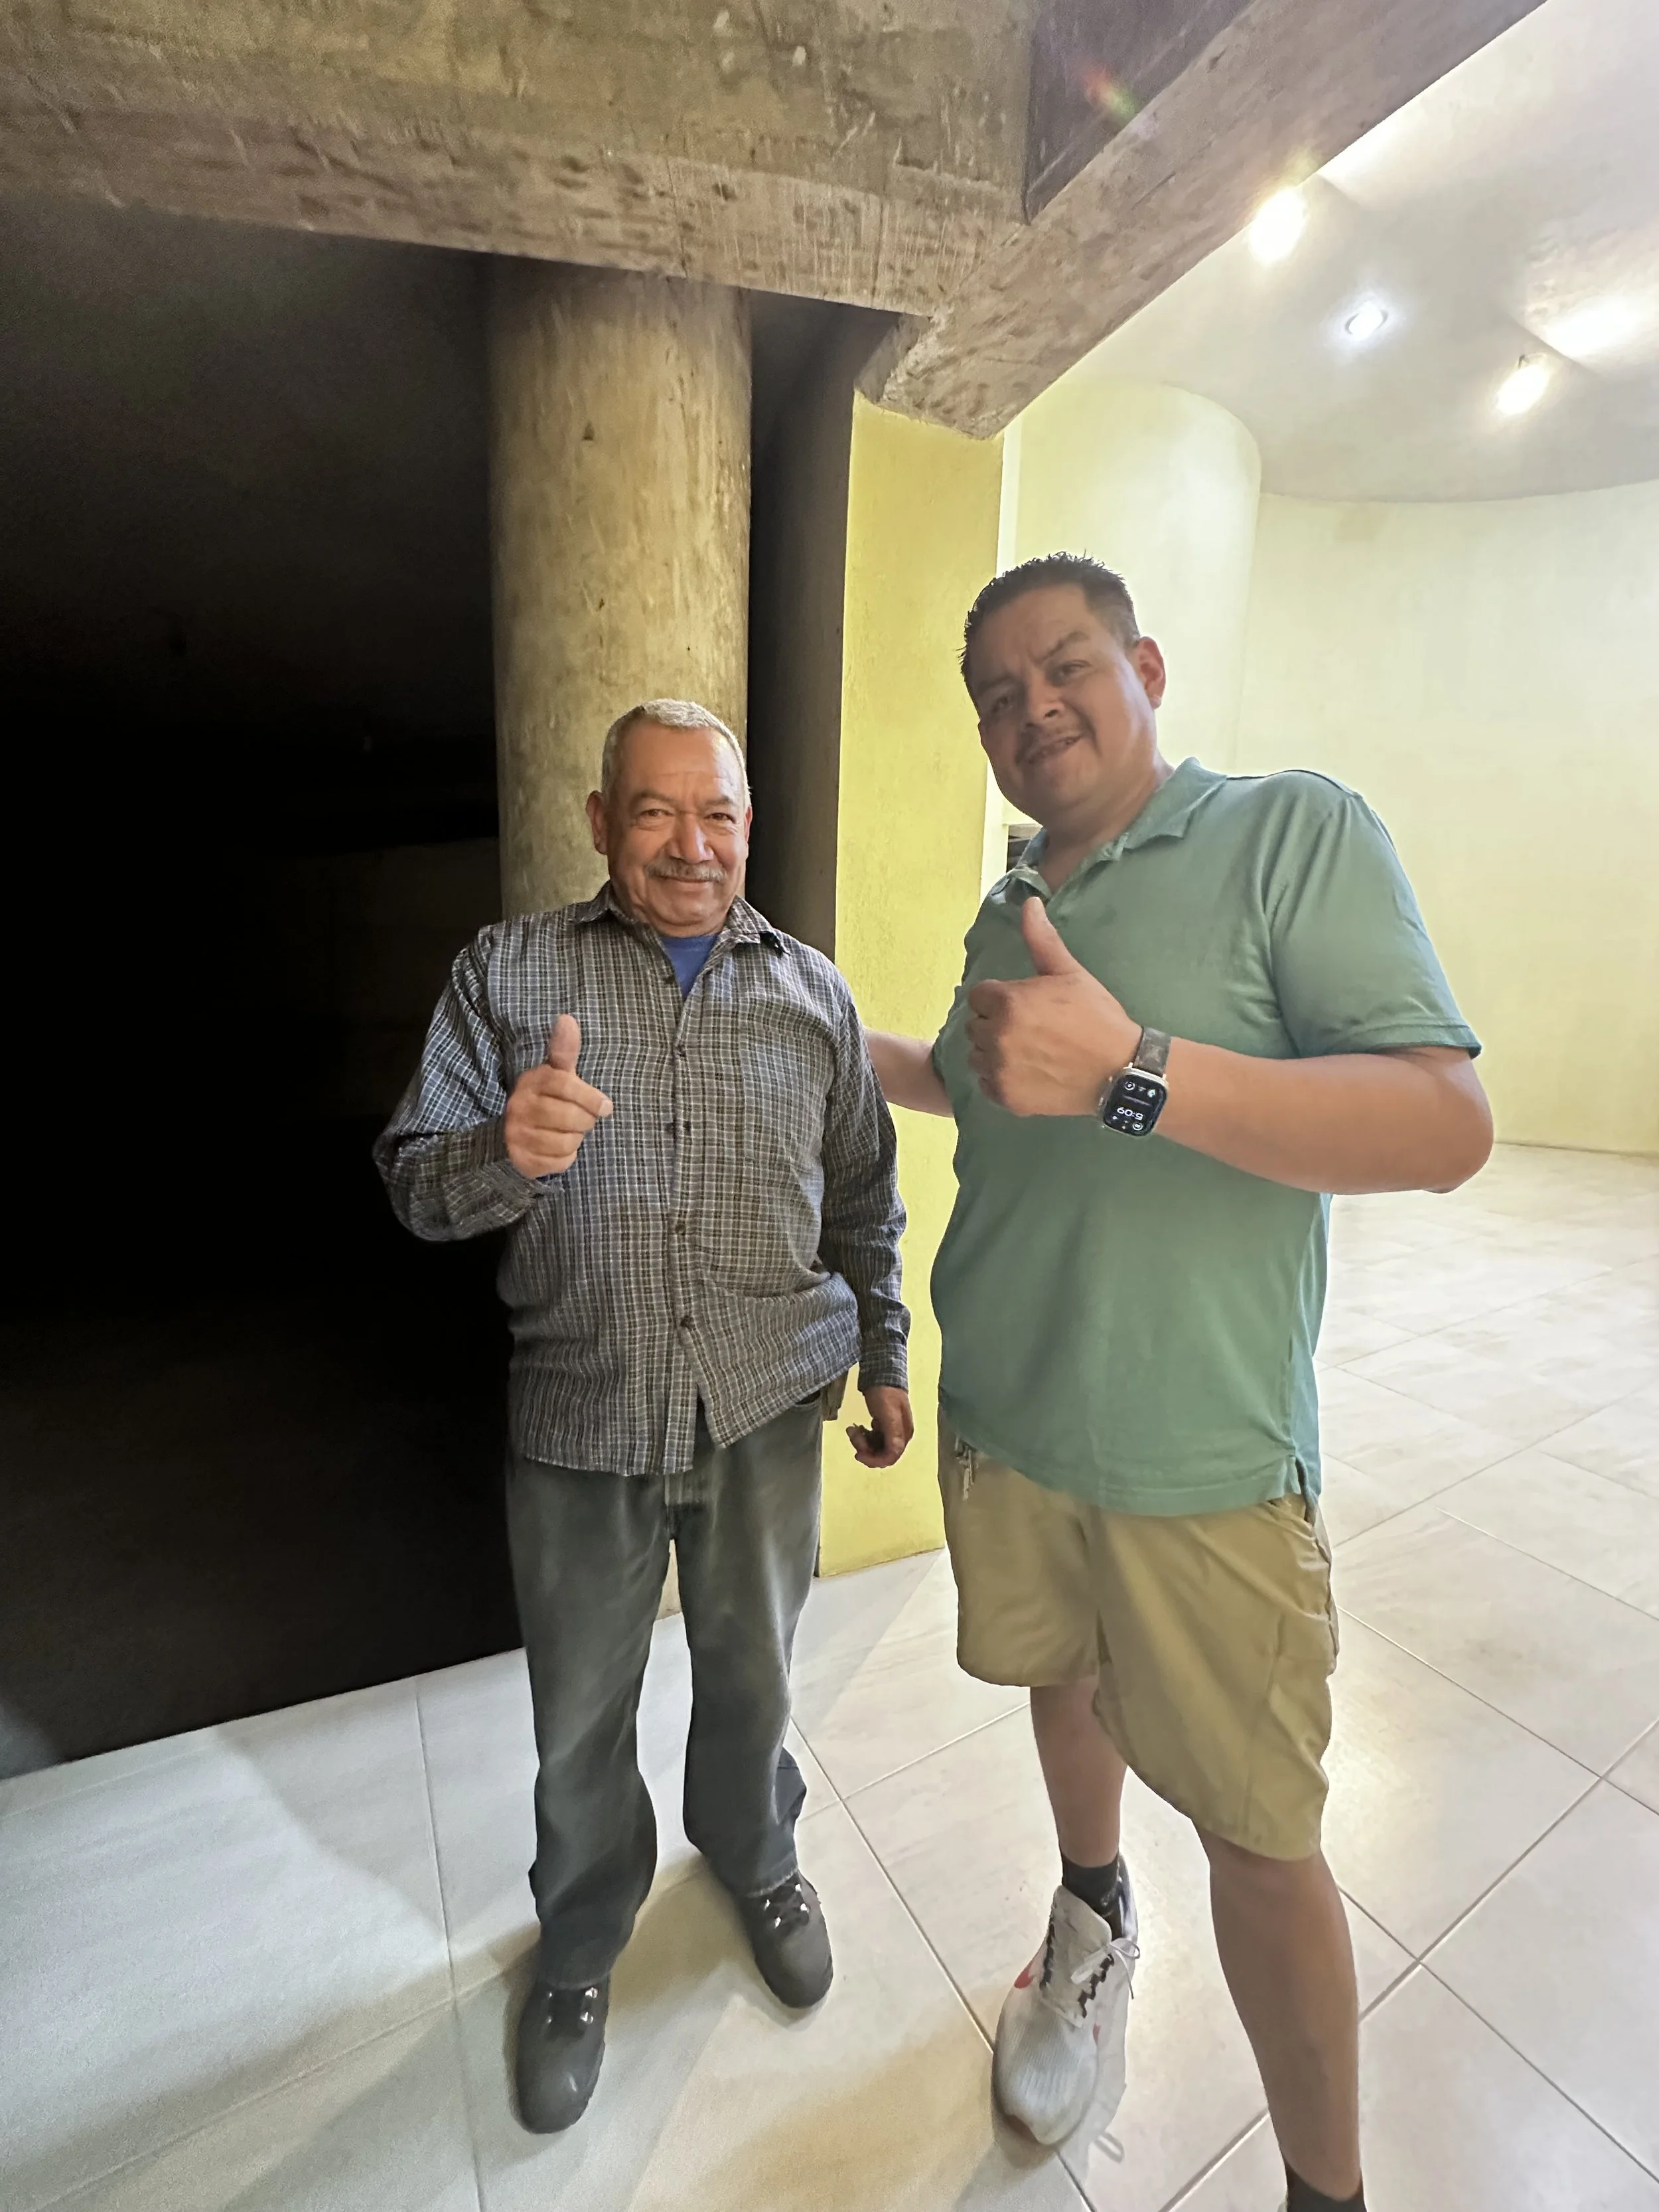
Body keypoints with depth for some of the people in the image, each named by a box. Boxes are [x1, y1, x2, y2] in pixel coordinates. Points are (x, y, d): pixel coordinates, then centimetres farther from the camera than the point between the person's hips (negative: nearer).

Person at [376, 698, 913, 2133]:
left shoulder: (812, 990, 3)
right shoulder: (507, 972, -1)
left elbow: (865, 1206, 8)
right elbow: (415, 1176, -5)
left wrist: (885, 1361, 9)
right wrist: (506, 1151, -27)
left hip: (766, 1407, 2)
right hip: (580, 1415, 0)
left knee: (751, 1674, 21)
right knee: (581, 1713, 17)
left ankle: (756, 1858, 53)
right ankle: (582, 1943, 48)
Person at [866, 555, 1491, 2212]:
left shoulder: (1296, 831, -11)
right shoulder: (1004, 916, 8)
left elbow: (1448, 1126, -21)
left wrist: (1131, 1068, -32)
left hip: (1200, 1460, -5)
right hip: (1001, 1423, 6)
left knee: (1260, 1832, 10)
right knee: (1061, 1679, 26)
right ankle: (1094, 1918, 55)